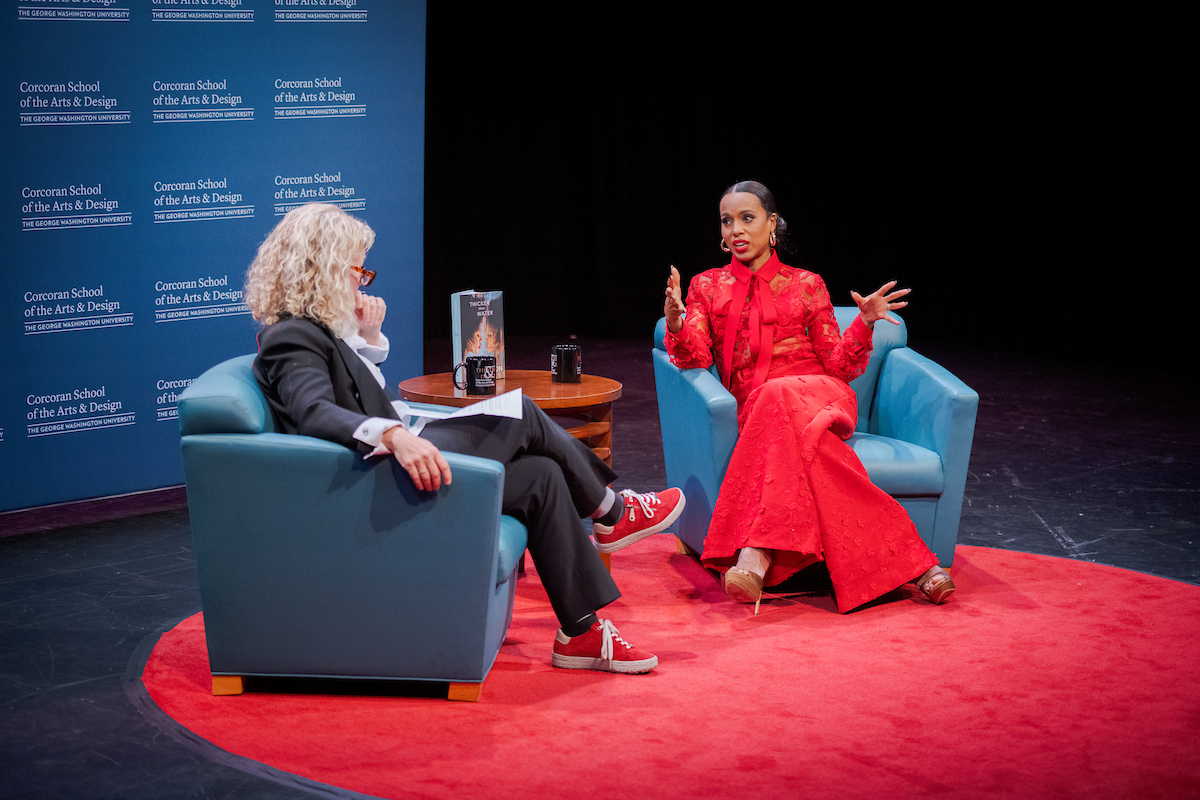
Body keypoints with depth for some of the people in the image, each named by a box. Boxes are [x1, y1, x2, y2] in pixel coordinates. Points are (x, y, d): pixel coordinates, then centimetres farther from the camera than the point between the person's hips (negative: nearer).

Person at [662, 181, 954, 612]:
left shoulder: (806, 285, 17)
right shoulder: (707, 287, 19)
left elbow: (838, 365, 11)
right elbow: (695, 359, 3)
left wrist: (864, 323, -8)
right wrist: (675, 322, -18)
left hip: (819, 393, 0)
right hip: (753, 409, 1)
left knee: (781, 397, -39)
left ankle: (759, 552, -50)